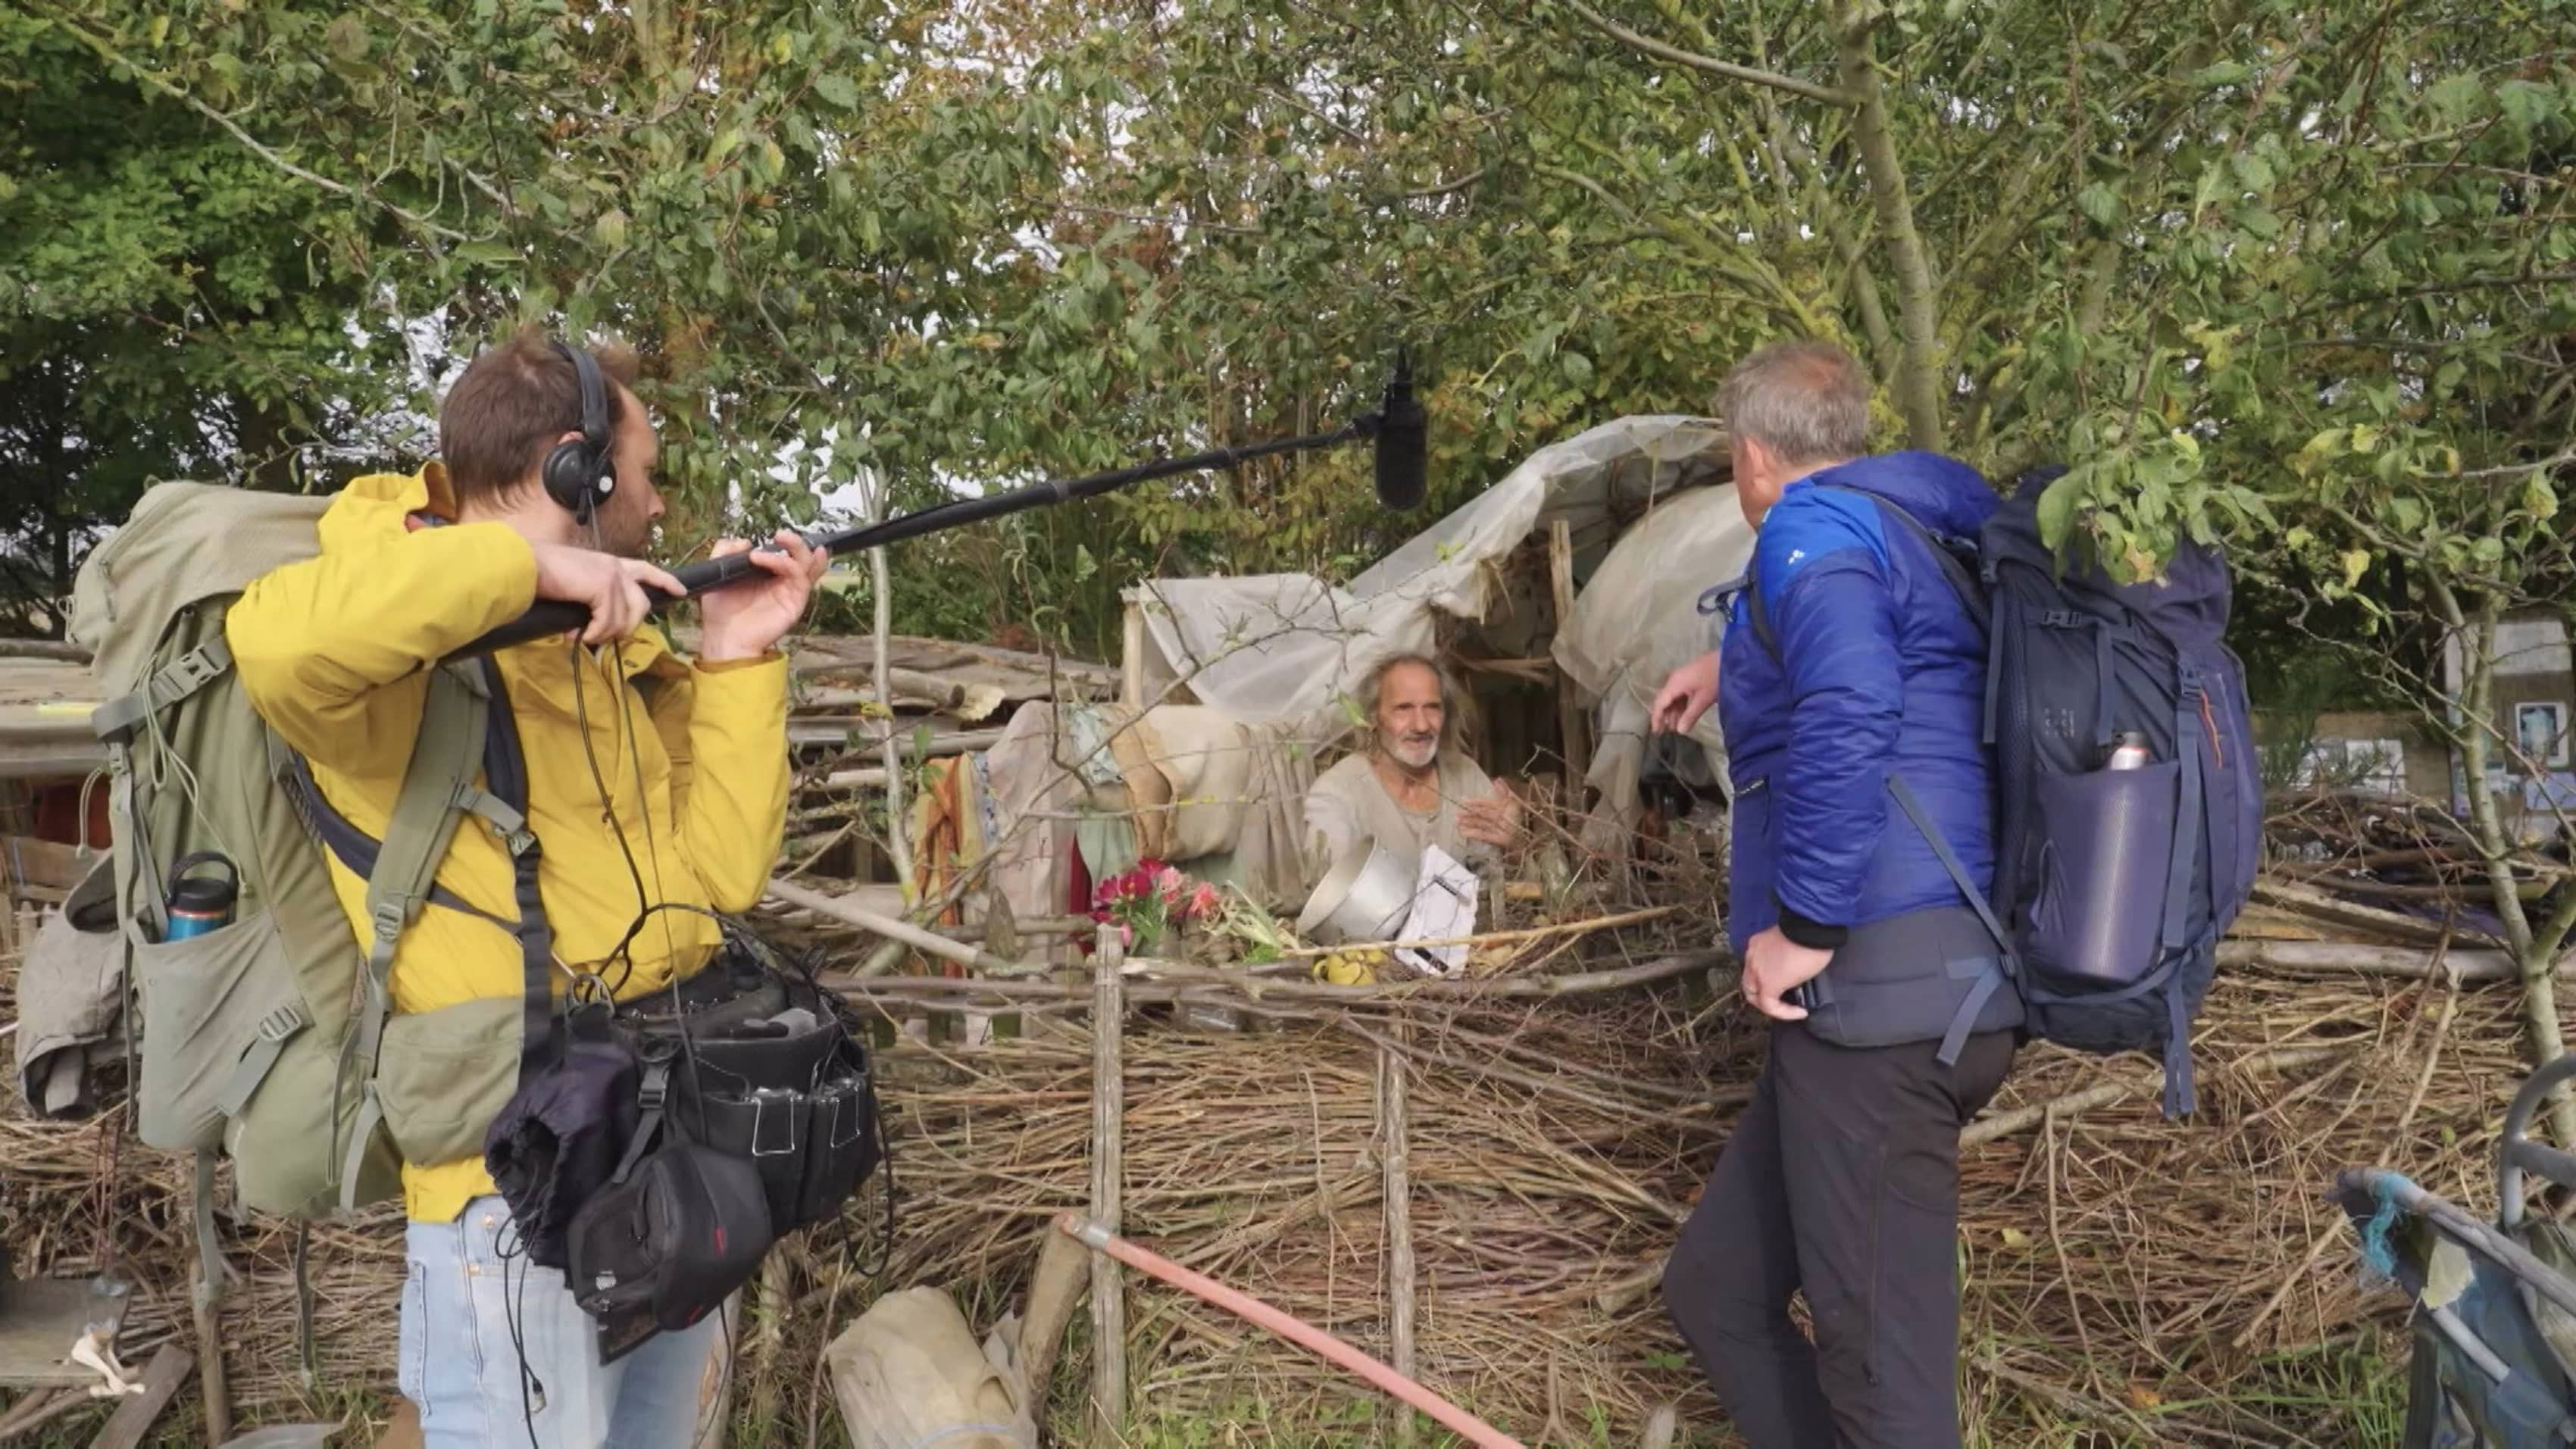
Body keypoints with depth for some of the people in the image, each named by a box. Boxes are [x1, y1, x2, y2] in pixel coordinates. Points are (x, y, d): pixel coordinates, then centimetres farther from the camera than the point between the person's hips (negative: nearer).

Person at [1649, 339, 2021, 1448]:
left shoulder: (1814, 523, -6)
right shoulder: (1916, 530, 22)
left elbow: (1850, 712, -26)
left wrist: (1802, 924, -19)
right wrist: (1734, 664, 56)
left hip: (1879, 989, -10)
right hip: (1942, 983, 10)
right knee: (1714, 1290, 16)